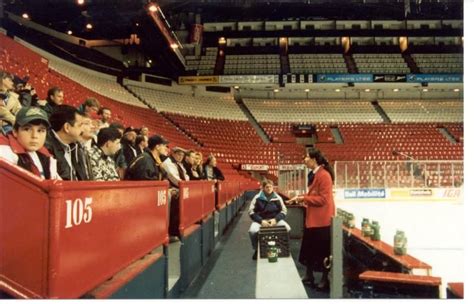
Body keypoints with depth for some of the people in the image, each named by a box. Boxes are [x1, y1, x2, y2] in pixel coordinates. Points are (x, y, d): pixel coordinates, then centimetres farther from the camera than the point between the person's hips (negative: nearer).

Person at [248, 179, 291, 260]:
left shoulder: (277, 198, -1)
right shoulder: (257, 198, -6)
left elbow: (283, 211, 3)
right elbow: (251, 212, -6)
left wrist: (275, 219, -15)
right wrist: (261, 221, -20)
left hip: (275, 219, 2)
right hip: (260, 220, -1)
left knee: (287, 228, -26)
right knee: (252, 231, -32)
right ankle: (256, 250, -1)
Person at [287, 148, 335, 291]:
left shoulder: (324, 175, -19)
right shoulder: (313, 174, 10)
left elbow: (323, 199, -22)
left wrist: (304, 198, -17)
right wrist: (300, 198, 8)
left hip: (322, 220, -10)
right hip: (312, 218, 10)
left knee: (323, 250, 4)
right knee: (309, 248, 17)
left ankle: (325, 280, 18)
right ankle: (309, 277, 30)